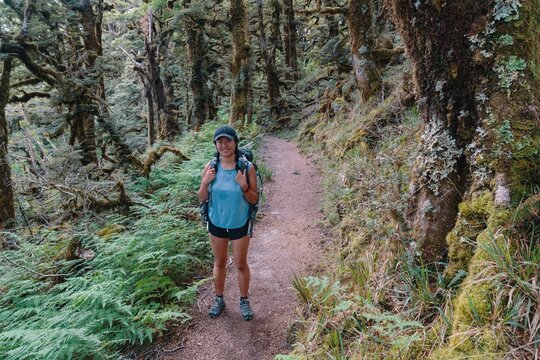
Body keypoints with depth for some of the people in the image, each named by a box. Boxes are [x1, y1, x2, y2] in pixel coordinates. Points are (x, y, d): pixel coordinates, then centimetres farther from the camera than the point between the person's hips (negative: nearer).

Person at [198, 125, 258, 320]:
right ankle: (219, 299, 37)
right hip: (217, 222, 2)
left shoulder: (247, 167, -18)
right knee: (219, 262, 19)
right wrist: (205, 182, -22)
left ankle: (244, 300, 34)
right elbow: (202, 198, -3)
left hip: (240, 223, -2)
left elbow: (254, 199, -11)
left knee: (241, 264, 13)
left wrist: (244, 186, -30)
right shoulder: (210, 167, -11)